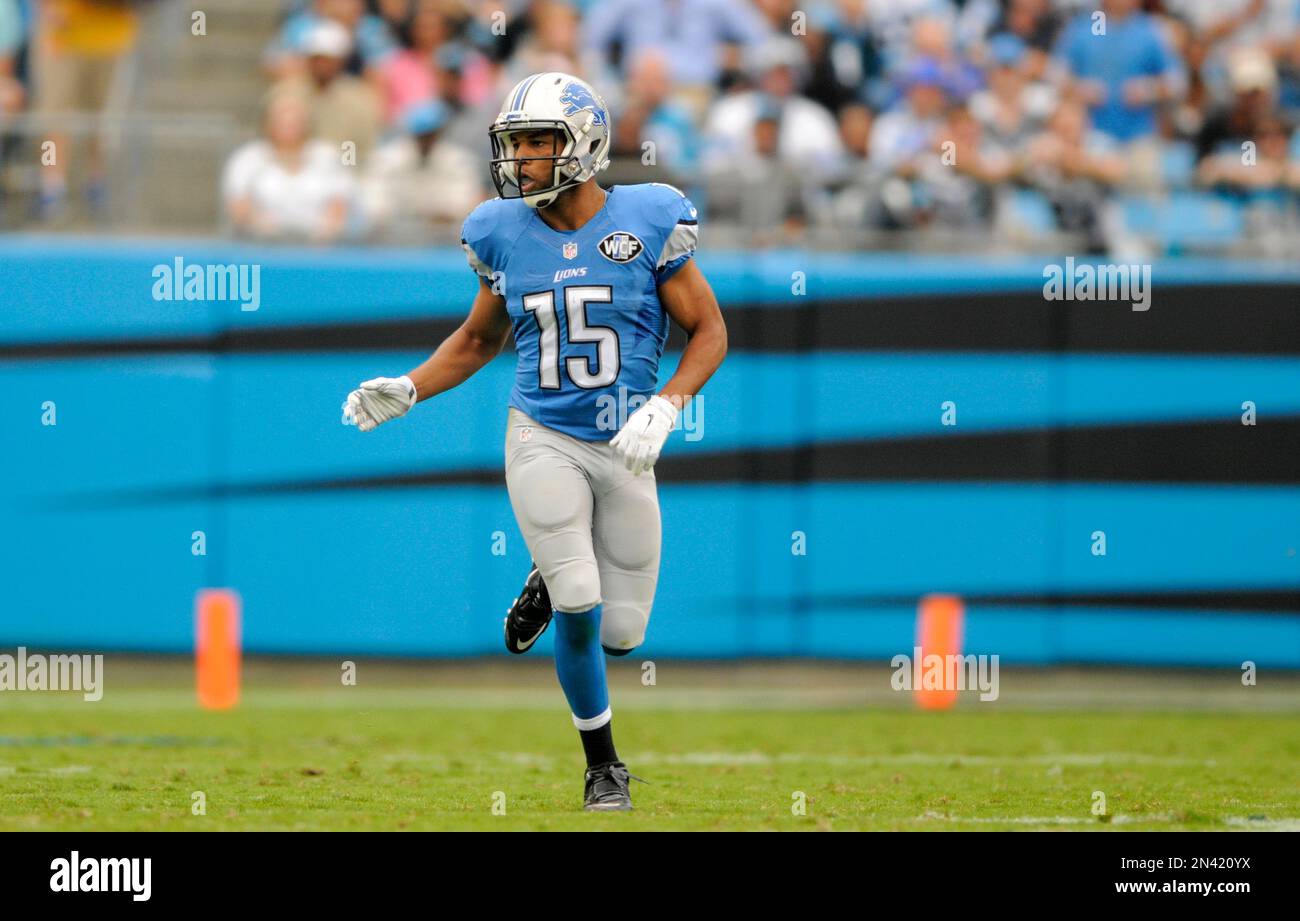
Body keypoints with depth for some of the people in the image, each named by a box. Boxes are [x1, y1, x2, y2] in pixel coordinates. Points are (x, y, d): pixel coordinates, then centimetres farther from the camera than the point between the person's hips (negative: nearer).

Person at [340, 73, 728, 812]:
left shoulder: (648, 223, -9)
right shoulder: (505, 234, 0)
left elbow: (709, 331, -4)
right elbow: (480, 339, 16)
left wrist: (665, 406, -19)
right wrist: (408, 390, 1)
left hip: (624, 446, 0)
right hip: (544, 439, 0)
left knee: (620, 633, 2)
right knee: (580, 614, -12)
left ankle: (553, 581, 37)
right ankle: (604, 766, 9)